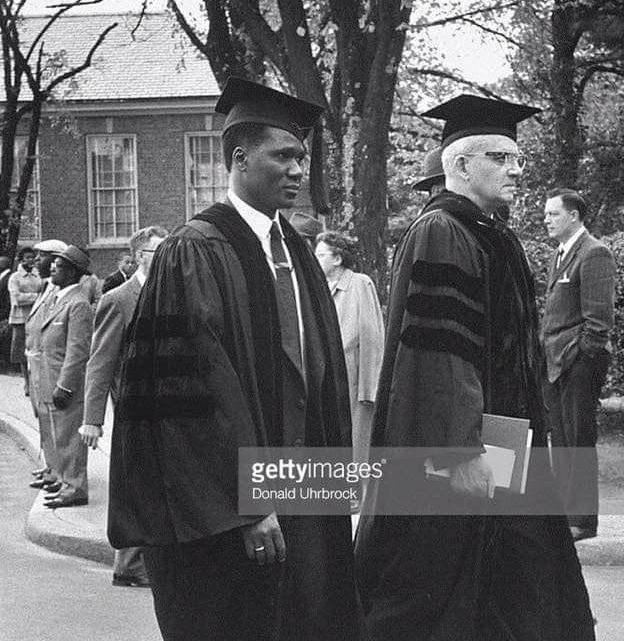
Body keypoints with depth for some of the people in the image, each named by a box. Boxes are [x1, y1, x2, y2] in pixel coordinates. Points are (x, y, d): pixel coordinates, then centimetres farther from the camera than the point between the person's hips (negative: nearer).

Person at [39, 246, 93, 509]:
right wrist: (50, 386, 18)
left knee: (69, 438, -4)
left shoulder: (78, 304, -16)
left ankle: (75, 489, 3)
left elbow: (78, 350, -20)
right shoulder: (58, 298, 15)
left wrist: (64, 387, -21)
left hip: (68, 387, -10)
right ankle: (67, 483, 24)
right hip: (51, 384, 10)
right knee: (60, 437, 15)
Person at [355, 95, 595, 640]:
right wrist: (462, 453, -26)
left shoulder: (493, 237, 14)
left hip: (502, 442, 10)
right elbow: (437, 352, -24)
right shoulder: (439, 236, -16)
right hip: (458, 457, -10)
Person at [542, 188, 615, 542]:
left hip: (578, 362, -9)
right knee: (561, 441, 13)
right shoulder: (561, 255, 18)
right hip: (556, 361, 9)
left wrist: (584, 356, -17)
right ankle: (564, 510, 20)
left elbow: (599, 315, -15)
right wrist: (548, 351, 14)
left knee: (579, 439, -5)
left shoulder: (594, 253, -11)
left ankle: (583, 519, 0)